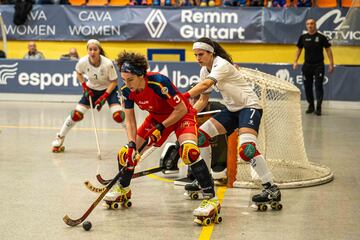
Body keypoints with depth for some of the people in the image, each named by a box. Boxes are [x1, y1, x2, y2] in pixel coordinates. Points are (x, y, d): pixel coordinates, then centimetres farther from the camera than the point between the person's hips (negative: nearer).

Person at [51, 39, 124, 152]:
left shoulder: (107, 64, -29)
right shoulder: (83, 62, -21)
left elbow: (114, 81, -16)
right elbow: (79, 73, 4)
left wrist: (104, 97, -24)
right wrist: (84, 86, -9)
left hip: (109, 89, -2)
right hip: (92, 89, 2)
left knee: (118, 116, -22)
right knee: (76, 115, -7)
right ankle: (60, 138, 13)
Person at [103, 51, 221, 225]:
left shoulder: (159, 82, -34)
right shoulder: (127, 91, -15)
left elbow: (181, 109, -25)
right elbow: (129, 120, -7)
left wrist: (161, 128, -24)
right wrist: (131, 144, -20)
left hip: (181, 115, -7)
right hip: (157, 117, 7)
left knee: (189, 150, -34)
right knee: (127, 152, 2)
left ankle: (211, 199, -27)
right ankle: (123, 189, 31)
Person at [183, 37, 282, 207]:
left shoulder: (222, 65, -20)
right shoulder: (205, 70, 7)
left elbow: (205, 85, -36)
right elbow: (204, 99, 10)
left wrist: (184, 97, -48)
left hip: (249, 106, -9)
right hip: (232, 110, 9)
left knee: (246, 148, -29)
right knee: (201, 135, 2)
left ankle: (272, 189, -24)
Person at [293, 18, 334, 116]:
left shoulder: (321, 37, -4)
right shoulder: (303, 37, 5)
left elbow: (328, 50, -2)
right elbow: (299, 49, 15)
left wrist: (331, 63, -7)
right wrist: (295, 61, 7)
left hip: (318, 65, -4)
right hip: (307, 65, 4)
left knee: (318, 86, -7)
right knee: (307, 86, 8)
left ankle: (318, 107, -6)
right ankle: (311, 106, 21)